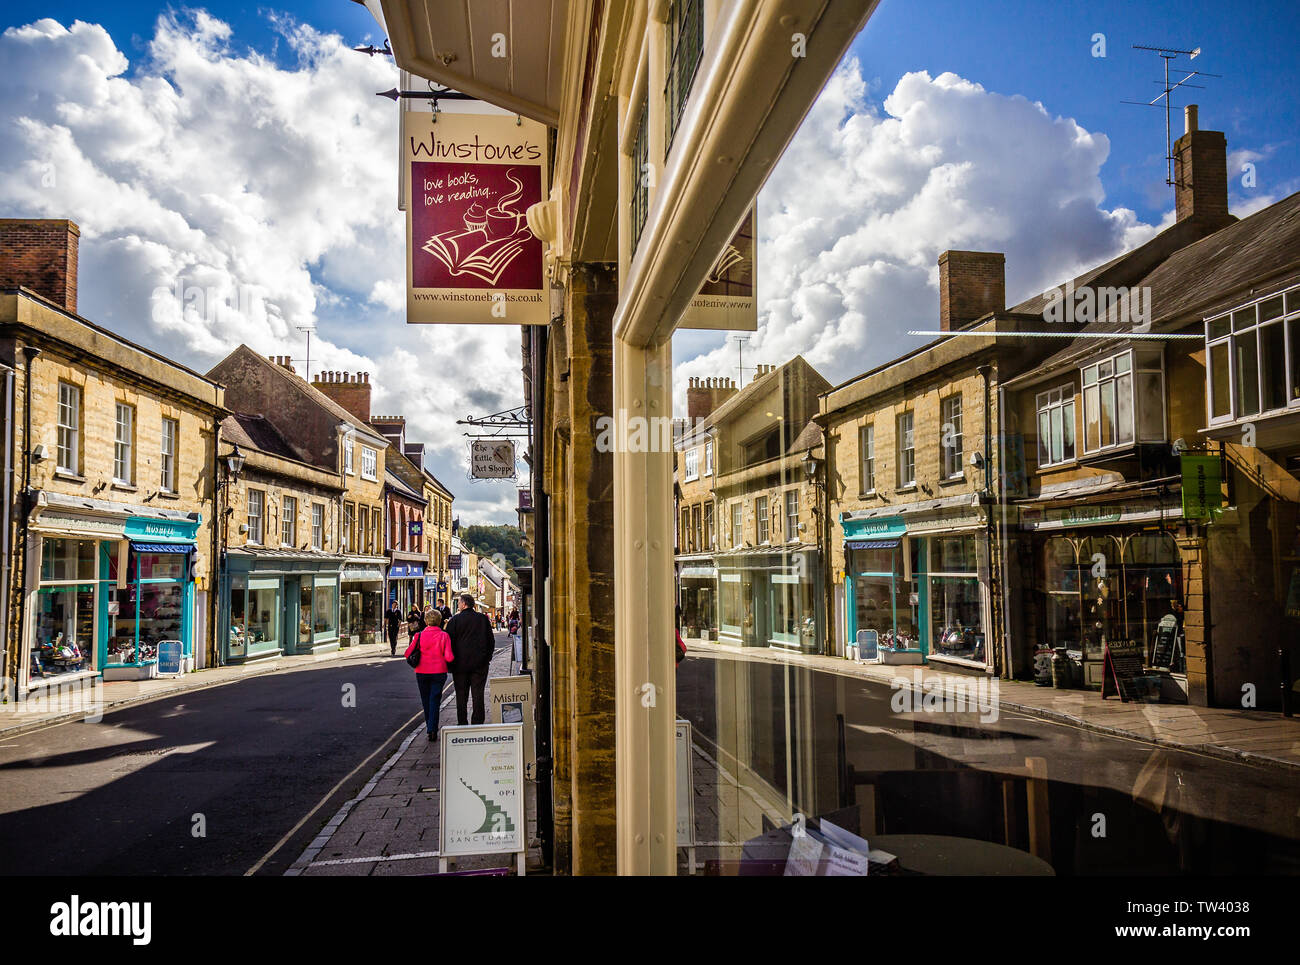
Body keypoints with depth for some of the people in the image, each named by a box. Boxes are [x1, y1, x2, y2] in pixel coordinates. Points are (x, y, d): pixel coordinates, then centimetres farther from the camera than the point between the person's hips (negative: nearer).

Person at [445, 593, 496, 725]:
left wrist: (451, 662, 5)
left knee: (461, 695, 7)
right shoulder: (483, 619, 2)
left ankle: (462, 724, 9)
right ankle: (478, 723, 3)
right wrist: (487, 658, 16)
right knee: (478, 694, 4)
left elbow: (449, 641, -4)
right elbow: (491, 641, 8)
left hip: (460, 664, -1)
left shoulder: (455, 620, -5)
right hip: (480, 664, 2)